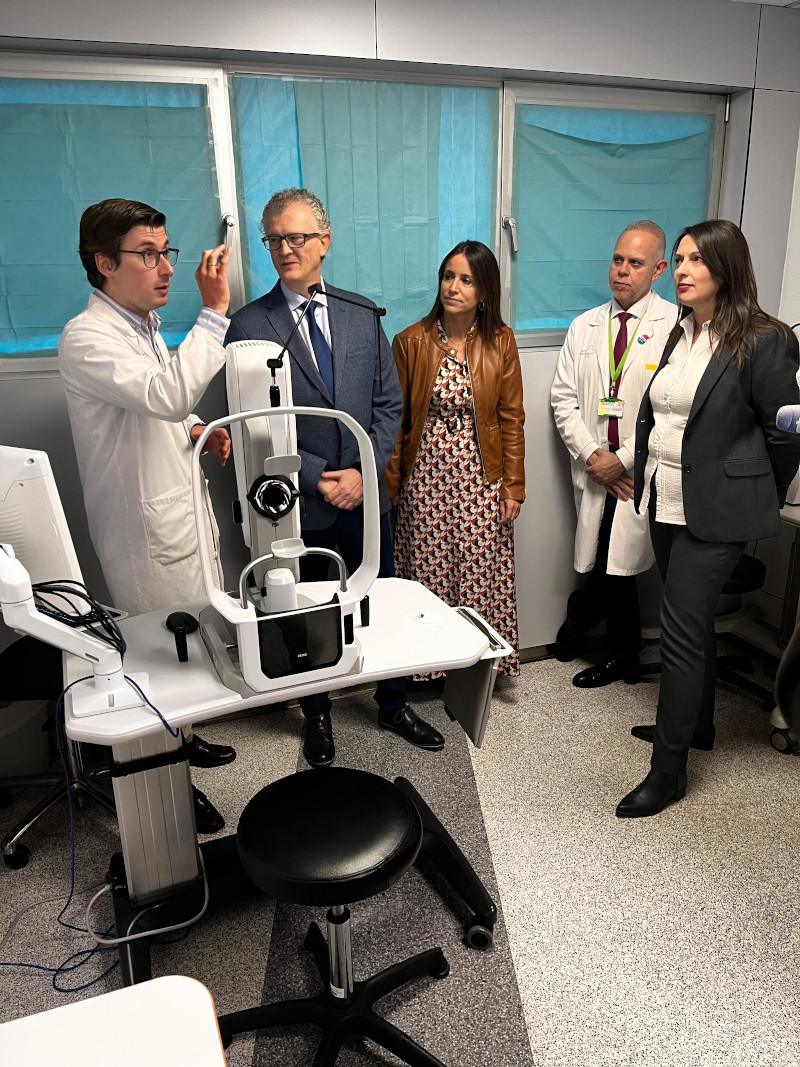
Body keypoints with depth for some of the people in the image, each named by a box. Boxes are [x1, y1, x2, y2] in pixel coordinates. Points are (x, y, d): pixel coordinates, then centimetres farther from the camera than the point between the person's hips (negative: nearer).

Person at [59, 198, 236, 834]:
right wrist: (214, 311, -35)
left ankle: (182, 739, 44)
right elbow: (168, 394, -36)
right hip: (147, 536, -9)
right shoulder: (87, 338, -19)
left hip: (184, 516, 9)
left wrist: (194, 431, 6)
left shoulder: (144, 326, 12)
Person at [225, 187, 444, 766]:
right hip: (299, 503, -2)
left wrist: (363, 472, -9)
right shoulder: (249, 326, -5)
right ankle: (317, 715, 36)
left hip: (366, 497, 3)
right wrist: (317, 479, -15)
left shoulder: (363, 315, 4)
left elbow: (389, 404, 4)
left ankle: (394, 705, 37)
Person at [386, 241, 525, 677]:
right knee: (427, 576, 4)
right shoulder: (411, 341, -1)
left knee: (481, 577, 4)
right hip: (426, 476, 0)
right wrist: (390, 486, 2)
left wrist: (513, 486, 0)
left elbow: (511, 419, 4)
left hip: (481, 477, 1)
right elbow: (396, 417, 2)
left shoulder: (500, 342, 2)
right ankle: (427, 665, 20)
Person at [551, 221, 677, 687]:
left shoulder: (676, 326, -5)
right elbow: (564, 398, 8)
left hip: (643, 472, -3)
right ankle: (624, 653, 29)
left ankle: (585, 608, 27)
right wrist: (592, 454, -5)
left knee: (621, 557, -3)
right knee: (615, 562, 9)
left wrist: (623, 459, -13)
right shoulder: (584, 326, 11)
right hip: (595, 470, 4)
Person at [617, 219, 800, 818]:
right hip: (666, 504, 7)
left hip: (714, 513, -7)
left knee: (682, 631, -5)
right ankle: (695, 725, 37)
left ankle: (669, 770, 8)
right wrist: (644, 477, 13)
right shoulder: (681, 334, 9)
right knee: (693, 622, 19)